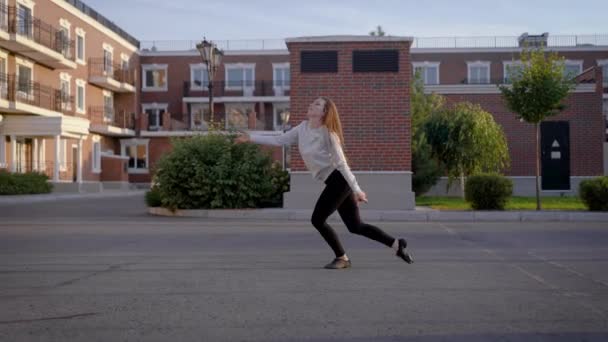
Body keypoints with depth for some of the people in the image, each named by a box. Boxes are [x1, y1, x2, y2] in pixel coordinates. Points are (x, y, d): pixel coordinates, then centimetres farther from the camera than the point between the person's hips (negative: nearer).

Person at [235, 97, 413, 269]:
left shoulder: (327, 133, -14)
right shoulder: (303, 127, 8)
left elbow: (341, 163, -15)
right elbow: (279, 140, 10)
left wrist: (356, 189, -14)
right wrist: (250, 138, 5)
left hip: (340, 179, -8)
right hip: (334, 181, 8)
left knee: (317, 219, -5)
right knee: (355, 226, 10)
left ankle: (342, 258, 9)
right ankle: (397, 244, 18)